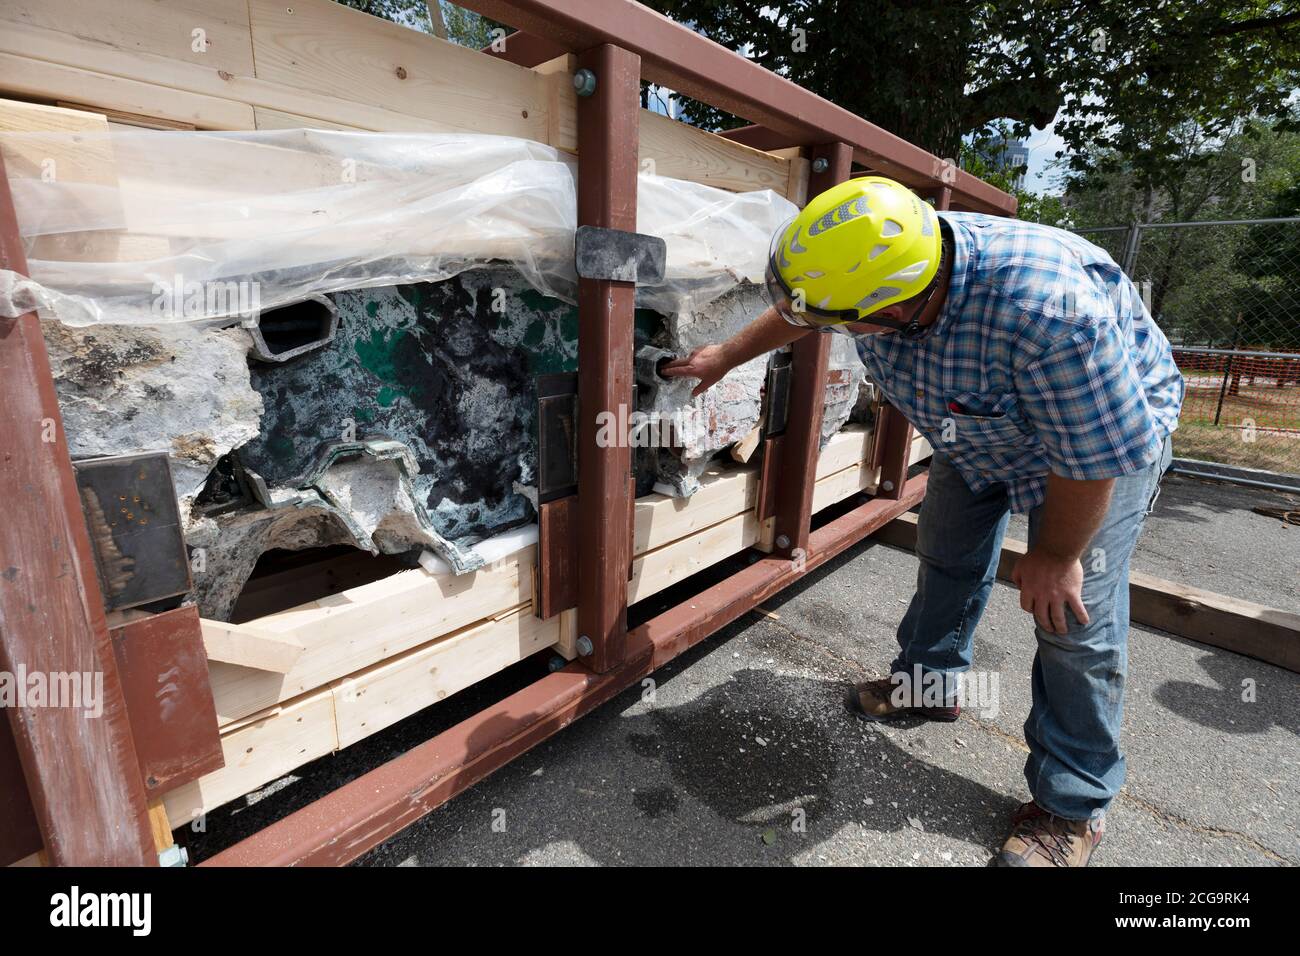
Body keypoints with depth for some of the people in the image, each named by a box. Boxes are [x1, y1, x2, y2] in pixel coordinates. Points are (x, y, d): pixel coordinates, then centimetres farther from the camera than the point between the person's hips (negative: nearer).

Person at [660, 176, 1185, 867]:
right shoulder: (881, 259, -24)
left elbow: (1095, 454, -32)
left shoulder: (1050, 310, -45)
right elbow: (796, 311, -3)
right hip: (977, 427, 7)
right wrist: (726, 356, 6)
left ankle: (1073, 805, 11)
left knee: (1075, 618, -8)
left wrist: (1055, 556, -19)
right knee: (946, 555, 15)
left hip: (1110, 432, -6)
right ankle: (930, 681, 37)